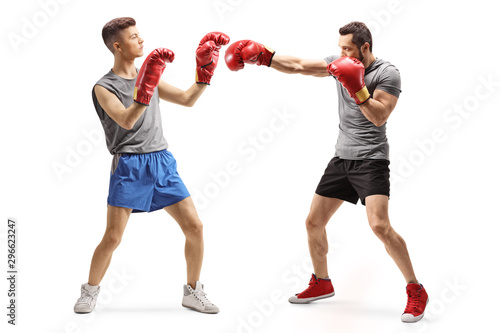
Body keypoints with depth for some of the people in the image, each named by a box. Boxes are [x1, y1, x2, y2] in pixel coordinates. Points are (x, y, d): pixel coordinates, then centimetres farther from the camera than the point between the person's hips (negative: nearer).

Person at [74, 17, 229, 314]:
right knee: (112, 238, -7)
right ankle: (91, 291, 17)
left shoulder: (150, 77, 14)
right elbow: (127, 120, -20)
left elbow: (188, 99, 15)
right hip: (129, 166, -5)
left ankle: (193, 292, 16)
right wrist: (147, 86, -30)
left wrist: (206, 69, 5)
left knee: (194, 226, -1)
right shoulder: (104, 87, -4)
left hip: (162, 162, 5)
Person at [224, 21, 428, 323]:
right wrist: (264, 57, -1)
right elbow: (298, 66, 8)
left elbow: (379, 116, -20)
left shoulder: (387, 73, -11)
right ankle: (322, 283, 29)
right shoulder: (340, 64, 7)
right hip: (341, 158, 7)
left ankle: (416, 292, -7)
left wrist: (357, 88, -28)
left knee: (380, 225, -21)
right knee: (314, 222, 8)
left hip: (371, 159, -7)